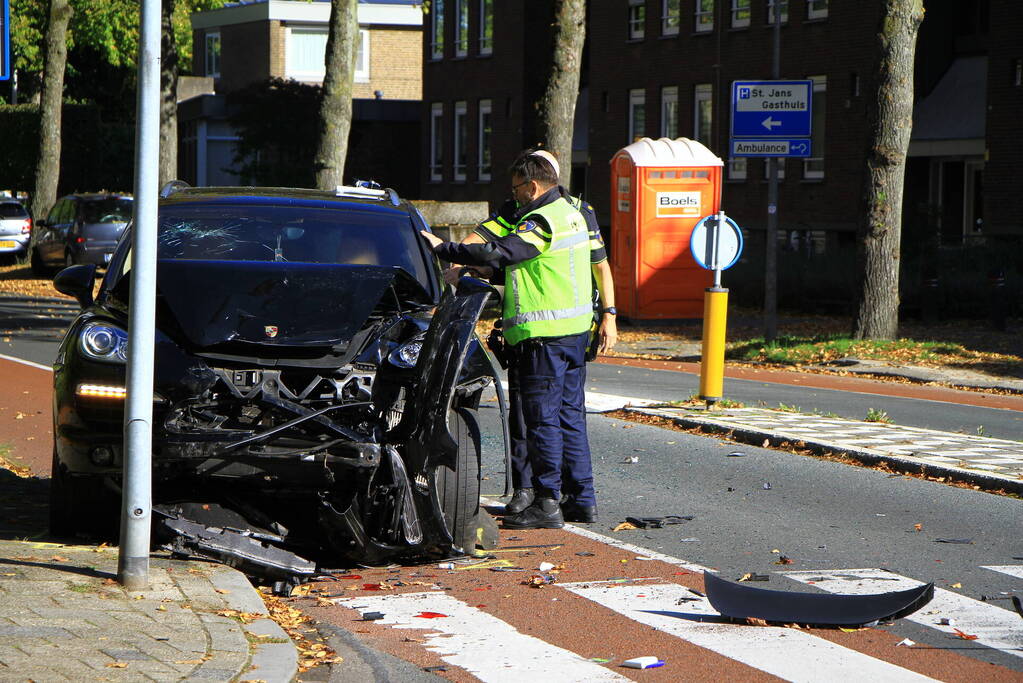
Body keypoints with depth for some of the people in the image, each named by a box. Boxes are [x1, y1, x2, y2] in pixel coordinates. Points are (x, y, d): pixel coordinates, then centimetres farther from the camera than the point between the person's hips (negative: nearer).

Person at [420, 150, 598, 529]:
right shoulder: (571, 214, 15)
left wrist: (443, 248, -17)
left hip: (544, 337, -10)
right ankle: (582, 497, 18)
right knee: (570, 414, 14)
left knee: (542, 419, -5)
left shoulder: (540, 223, -16)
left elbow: (495, 254, -25)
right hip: (576, 328, 10)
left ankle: (547, 504, -3)